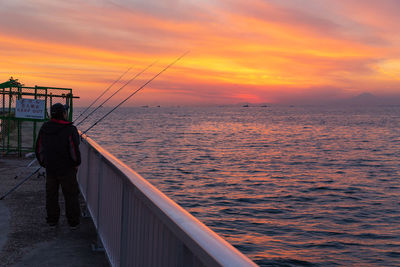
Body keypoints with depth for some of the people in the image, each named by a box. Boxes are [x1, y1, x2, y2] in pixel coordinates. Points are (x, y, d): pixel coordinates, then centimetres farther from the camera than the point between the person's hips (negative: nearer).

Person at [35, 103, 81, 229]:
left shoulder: (44, 128, 2)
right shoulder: (70, 129, -16)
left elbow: (38, 149, 8)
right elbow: (74, 149, -18)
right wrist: (76, 164, -1)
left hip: (50, 168, 5)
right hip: (67, 169, -4)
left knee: (51, 195, 15)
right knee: (71, 195, 6)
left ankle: (52, 220, 23)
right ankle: (73, 222, 12)